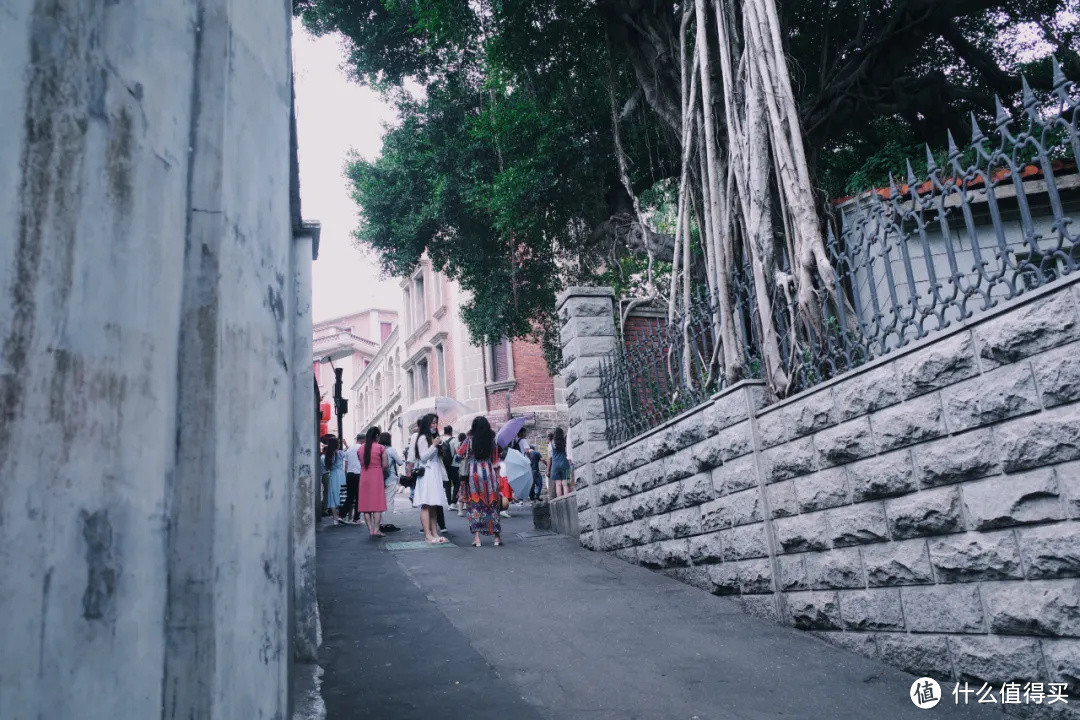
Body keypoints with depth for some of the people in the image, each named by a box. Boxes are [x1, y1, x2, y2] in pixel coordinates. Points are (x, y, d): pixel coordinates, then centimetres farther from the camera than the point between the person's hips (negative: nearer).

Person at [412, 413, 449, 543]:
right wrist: (434, 445, -13)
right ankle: (428, 534, -15)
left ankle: (435, 534, 7)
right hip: (426, 474, -9)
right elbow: (423, 456, -12)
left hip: (435, 473, 9)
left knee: (434, 506, 6)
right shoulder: (423, 438, -4)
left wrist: (439, 444, 13)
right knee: (426, 505, -11)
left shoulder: (433, 437, 20)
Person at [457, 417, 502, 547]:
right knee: (492, 505, 9)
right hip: (489, 473, 2)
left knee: (475, 505, 4)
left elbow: (460, 454, 4)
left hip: (473, 474, -1)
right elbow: (495, 461, 4)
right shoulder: (492, 440, 1)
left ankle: (476, 537, -2)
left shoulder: (469, 440, -4)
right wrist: (497, 478, 11)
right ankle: (497, 536, 10)